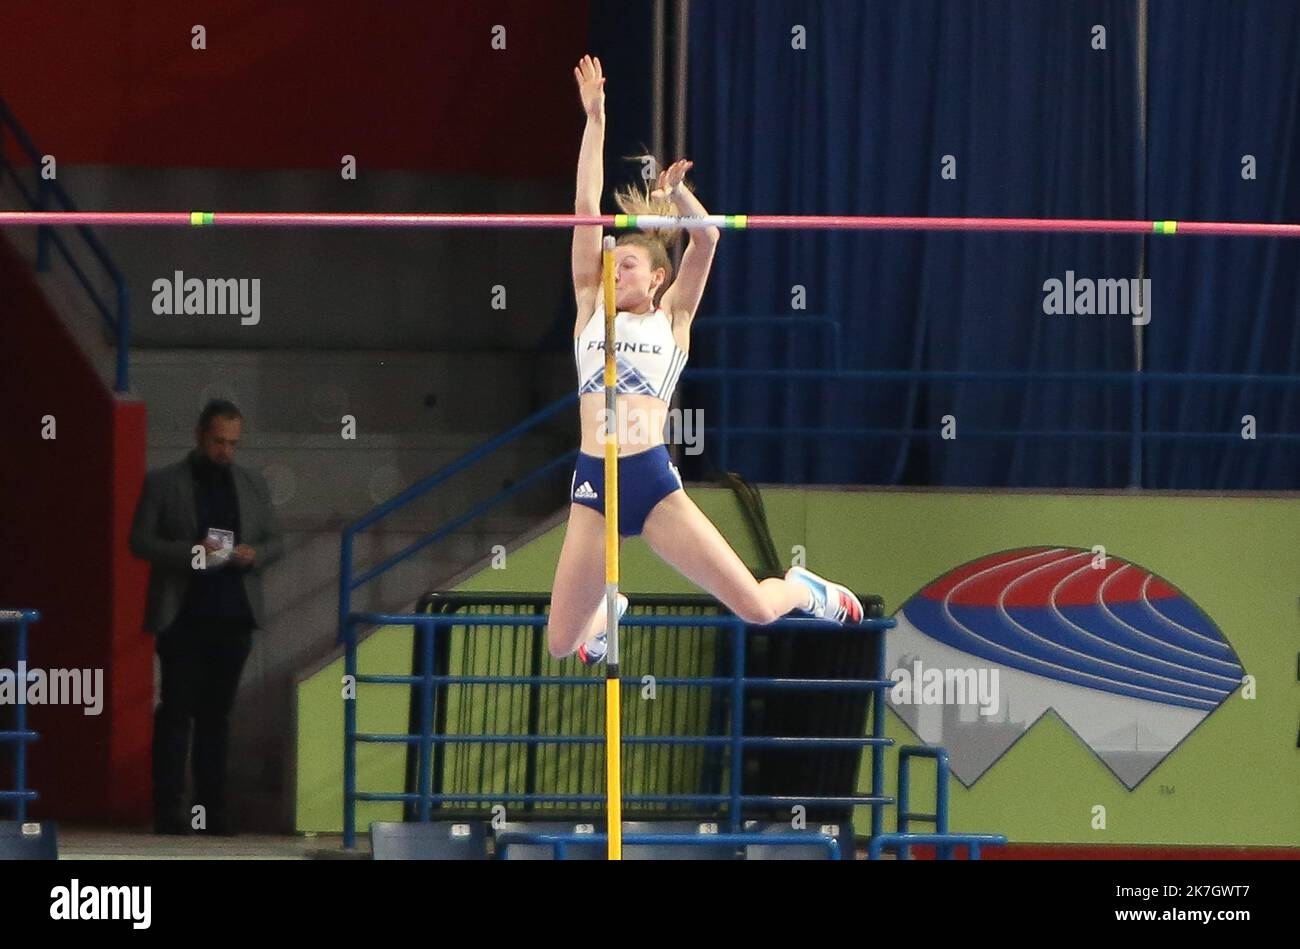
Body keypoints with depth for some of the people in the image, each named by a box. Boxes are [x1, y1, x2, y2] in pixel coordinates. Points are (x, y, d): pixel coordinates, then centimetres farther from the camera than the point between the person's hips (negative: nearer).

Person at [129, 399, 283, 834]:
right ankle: (169, 807, -5)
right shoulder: (163, 484, 3)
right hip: (181, 615, -3)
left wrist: (254, 554, -7)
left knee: (216, 713, 5)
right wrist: (189, 553, -17)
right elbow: (140, 541, -2)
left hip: (233, 617, 3)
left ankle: (214, 806, 6)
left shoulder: (252, 484, 14)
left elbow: (275, 542, 17)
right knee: (177, 709, -5)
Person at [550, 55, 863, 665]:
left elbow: (706, 239, -3)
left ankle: (802, 590, 31)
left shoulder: (671, 318, 9)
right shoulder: (592, 311, 13)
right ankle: (607, 609, 36)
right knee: (562, 645, -1)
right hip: (594, 485, 2)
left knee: (756, 610, -7)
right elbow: (586, 212, 9)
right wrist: (595, 122, 6)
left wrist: (677, 194, -22)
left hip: (655, 483, -2)